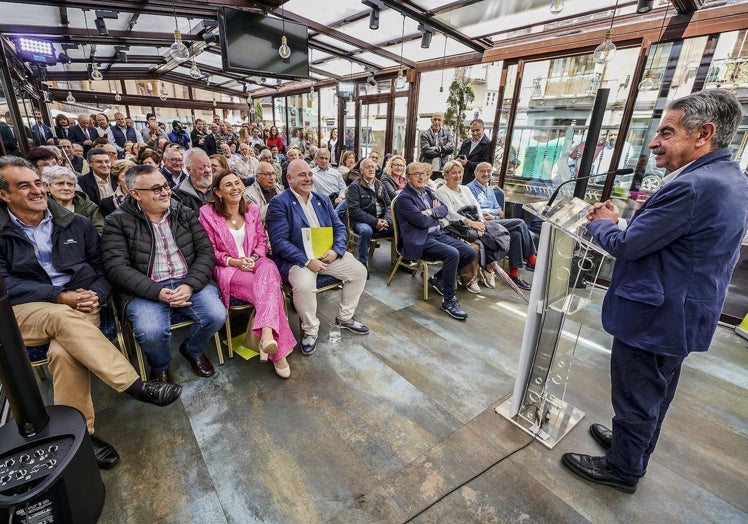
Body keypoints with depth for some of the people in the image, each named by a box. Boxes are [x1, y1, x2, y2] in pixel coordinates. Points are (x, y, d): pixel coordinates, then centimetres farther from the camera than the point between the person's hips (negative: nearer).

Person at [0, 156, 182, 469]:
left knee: (64, 352, -31)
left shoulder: (76, 223, 10)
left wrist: (96, 295, -12)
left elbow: (101, 268, 10)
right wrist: (60, 297, -19)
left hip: (78, 307, 1)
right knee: (64, 318, -36)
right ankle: (134, 386, -33)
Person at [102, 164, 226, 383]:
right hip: (146, 290, -2)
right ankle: (159, 367, 10)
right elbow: (117, 267, -7)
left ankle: (192, 350, 15)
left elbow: (206, 251, 1)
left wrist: (189, 285, -15)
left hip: (188, 282, 2)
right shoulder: (117, 222, 1)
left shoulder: (185, 213, 8)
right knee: (151, 332, -29)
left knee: (216, 315, -21)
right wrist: (157, 292, -20)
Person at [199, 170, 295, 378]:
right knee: (270, 287, -31)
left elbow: (262, 242, 12)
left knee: (268, 267, -37)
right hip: (227, 269, -3)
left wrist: (254, 258, -10)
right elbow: (208, 251, -1)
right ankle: (278, 350, -30)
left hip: (254, 264, 3)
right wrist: (233, 261, -17)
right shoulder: (207, 213, -1)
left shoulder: (252, 210, 11)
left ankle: (267, 333, -51)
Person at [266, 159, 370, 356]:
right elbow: (279, 241, -16)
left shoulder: (323, 200, 12)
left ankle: (345, 317, 17)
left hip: (327, 254, 6)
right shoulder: (279, 203, -8)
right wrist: (307, 261, -25)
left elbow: (339, 228, 10)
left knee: (359, 271, -4)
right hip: (298, 259, -6)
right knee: (304, 285, -35)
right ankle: (310, 329, -5)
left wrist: (336, 250, -11)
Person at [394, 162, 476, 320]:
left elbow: (444, 209, 10)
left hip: (438, 234, 9)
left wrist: (431, 212, -11)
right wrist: (435, 210, 2)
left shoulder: (427, 190, 16)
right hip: (420, 241, -8)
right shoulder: (404, 198, -9)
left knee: (470, 253, -3)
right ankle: (449, 300, -15)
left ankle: (438, 278, 14)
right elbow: (422, 221, -18)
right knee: (452, 253, -30)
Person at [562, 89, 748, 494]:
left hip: (652, 316, -10)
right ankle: (635, 444, 47)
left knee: (635, 397, 10)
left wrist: (600, 223, -4)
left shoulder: (692, 186, -26)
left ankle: (623, 468, 31)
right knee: (656, 394, 26)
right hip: (682, 315, 10)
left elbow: (626, 246, -23)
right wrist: (619, 221, 4)